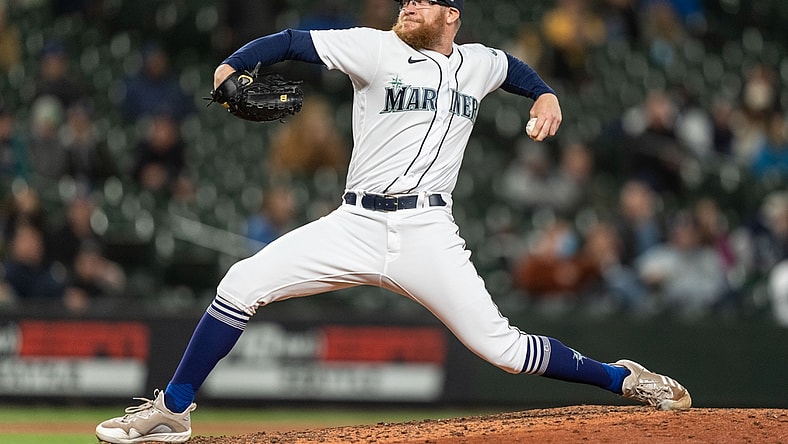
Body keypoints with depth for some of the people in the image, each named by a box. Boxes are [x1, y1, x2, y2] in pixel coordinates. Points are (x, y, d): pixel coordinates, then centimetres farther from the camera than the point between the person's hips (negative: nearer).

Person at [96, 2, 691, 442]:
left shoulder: (479, 65, 11)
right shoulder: (379, 50, 2)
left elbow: (514, 68, 34)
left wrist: (546, 95, 16)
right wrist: (233, 66, -16)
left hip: (428, 236, 0)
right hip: (357, 226, 0)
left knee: (499, 345, -9)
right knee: (243, 284, -12)